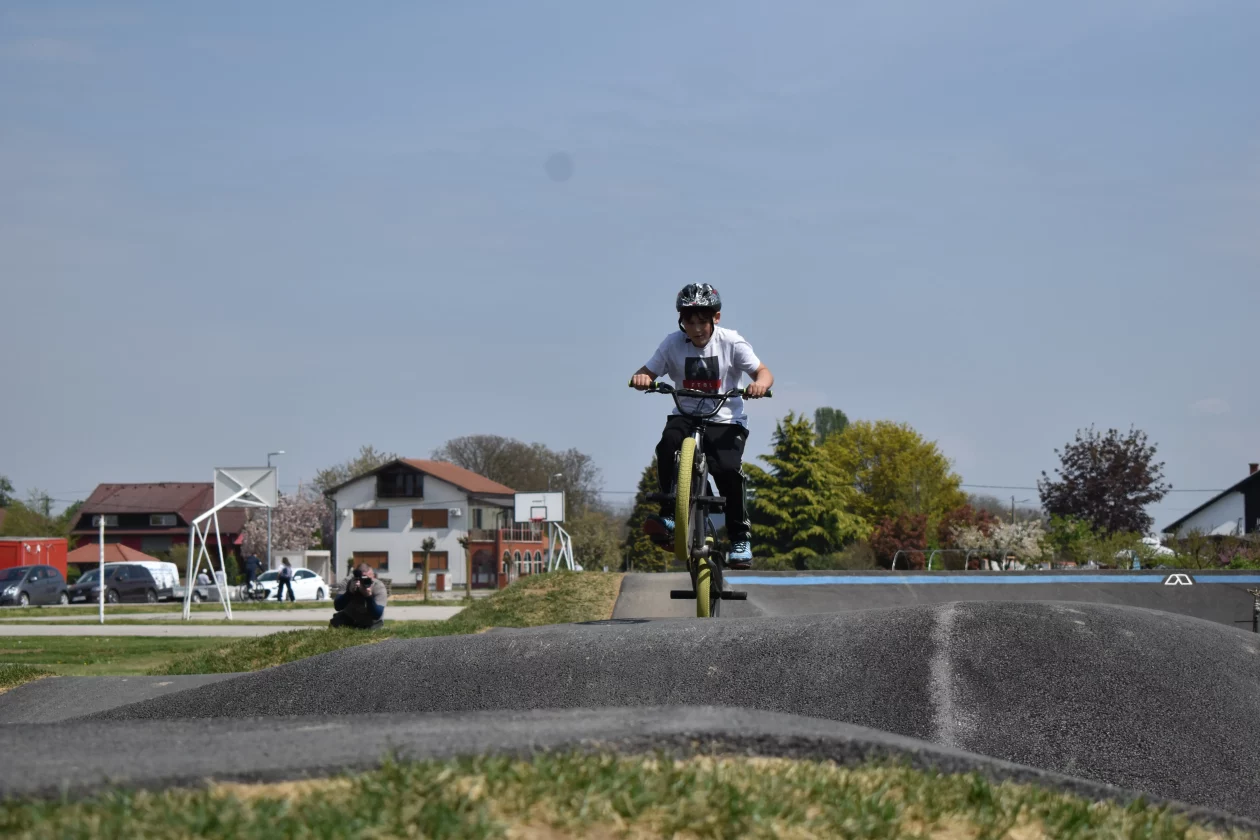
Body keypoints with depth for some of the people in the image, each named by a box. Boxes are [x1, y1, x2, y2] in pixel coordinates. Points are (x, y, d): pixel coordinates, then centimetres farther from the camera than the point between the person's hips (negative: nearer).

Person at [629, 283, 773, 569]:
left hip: (725, 420, -2)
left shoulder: (731, 342, -5)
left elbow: (763, 372, -8)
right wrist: (640, 378, -26)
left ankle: (740, 537, -6)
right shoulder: (673, 343, -1)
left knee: (728, 468, -25)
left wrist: (760, 384, -32)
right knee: (668, 444, -31)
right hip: (685, 415, 2)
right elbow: (649, 371, -1)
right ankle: (668, 516, -22)